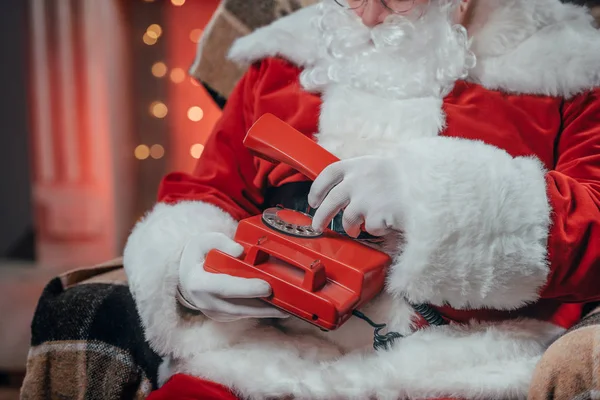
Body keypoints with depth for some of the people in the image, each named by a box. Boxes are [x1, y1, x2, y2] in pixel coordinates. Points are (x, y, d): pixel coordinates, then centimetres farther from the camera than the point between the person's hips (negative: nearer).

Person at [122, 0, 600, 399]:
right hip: (270, 358, 3)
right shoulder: (280, 67, 20)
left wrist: (444, 195, -19)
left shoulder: (556, 70, 10)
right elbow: (205, 191, 21)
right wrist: (184, 262, -3)